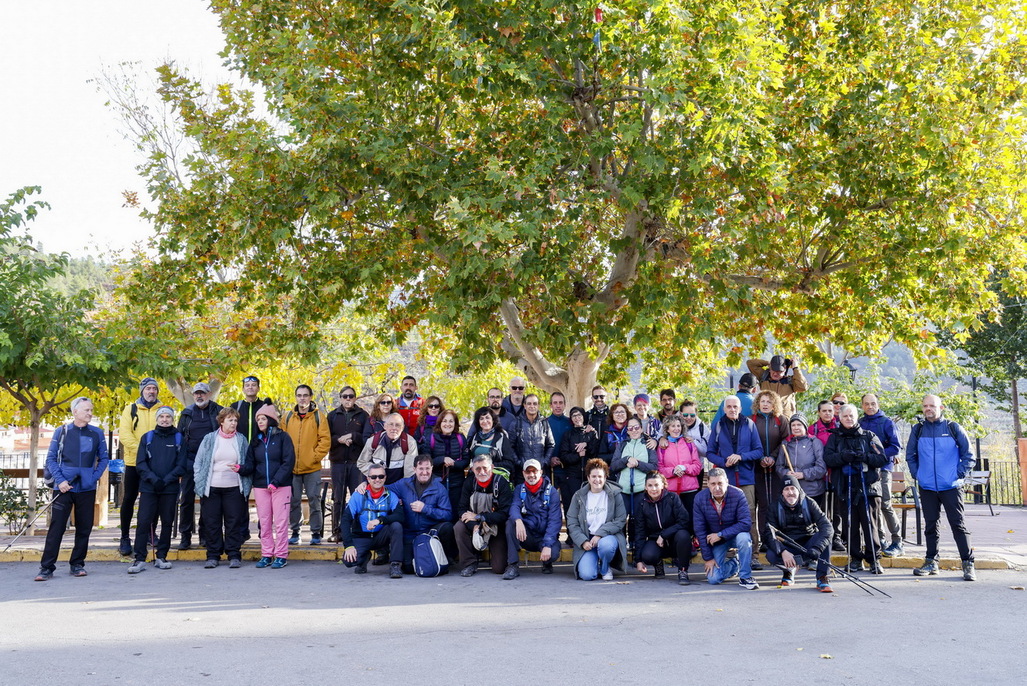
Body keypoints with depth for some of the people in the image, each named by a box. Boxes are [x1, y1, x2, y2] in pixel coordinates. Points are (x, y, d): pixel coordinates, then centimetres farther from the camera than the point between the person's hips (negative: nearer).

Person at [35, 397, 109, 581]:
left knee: (84, 528, 6)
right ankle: (47, 567, 1)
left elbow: (104, 458, 11)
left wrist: (95, 477, -3)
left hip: (87, 489, 2)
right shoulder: (61, 432, 3)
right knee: (56, 527, -4)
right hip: (64, 488, -2)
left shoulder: (97, 433, 6)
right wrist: (60, 480, -8)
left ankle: (77, 564, 18)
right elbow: (51, 459, 4)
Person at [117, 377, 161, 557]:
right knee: (129, 499, 2)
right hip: (134, 461, -1)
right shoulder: (131, 409, 4)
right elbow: (124, 433, -7)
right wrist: (140, 449, -20)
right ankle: (124, 538, 10)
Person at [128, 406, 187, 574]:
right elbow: (140, 463, 2)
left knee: (167, 522, 5)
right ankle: (140, 559, -3)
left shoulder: (179, 439, 8)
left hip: (170, 489, 0)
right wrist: (153, 478, -13)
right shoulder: (147, 437, 9)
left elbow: (181, 466, 2)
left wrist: (165, 480, -10)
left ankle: (161, 557, 15)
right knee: (144, 522, -6)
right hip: (148, 488, 0)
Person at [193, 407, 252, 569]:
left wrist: (241, 468, -6)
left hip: (234, 488, 0)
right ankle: (213, 555, 13)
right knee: (211, 523, 4)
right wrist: (200, 483, -2)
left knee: (234, 522, 1)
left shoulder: (241, 440, 7)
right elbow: (198, 463, 6)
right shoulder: (209, 439, 5)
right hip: (211, 488, 0)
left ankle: (234, 555, 9)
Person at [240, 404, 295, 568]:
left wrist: (276, 481, -17)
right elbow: (250, 464, 8)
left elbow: (288, 461, -8)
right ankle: (266, 555, 14)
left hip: (281, 486, -4)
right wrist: (241, 469, -15)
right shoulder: (255, 441, 14)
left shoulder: (283, 437, -1)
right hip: (260, 486, 4)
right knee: (264, 522, 7)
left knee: (280, 521, -3)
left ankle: (281, 555, 4)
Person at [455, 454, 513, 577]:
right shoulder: (469, 483, -4)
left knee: (499, 569, -11)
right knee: (458, 527, -29)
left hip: (497, 527, -2)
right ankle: (469, 564, -12)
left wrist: (478, 517, -21)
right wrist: (474, 526, -29)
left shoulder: (502, 483, -15)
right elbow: (463, 510, -10)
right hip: (475, 526, 3)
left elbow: (504, 514, -20)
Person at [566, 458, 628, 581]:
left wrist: (600, 534, -16)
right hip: (586, 541, 1)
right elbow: (572, 523, 3)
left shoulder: (615, 494, 2)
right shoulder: (579, 496, 6)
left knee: (606, 545, -38)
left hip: (608, 537, 0)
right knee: (586, 575, -22)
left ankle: (605, 569, -3)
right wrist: (583, 542, -13)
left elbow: (621, 520, -5)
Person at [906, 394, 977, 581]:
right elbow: (910, 455, 16)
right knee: (930, 525, 9)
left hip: (951, 487, -3)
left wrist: (959, 474, -4)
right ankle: (931, 562, 17)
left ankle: (968, 564, 2)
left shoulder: (953, 428, 0)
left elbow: (968, 455, 4)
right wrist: (917, 474, 7)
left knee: (958, 524, -3)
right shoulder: (918, 430, 7)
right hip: (927, 487, 3)